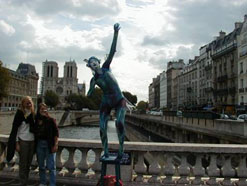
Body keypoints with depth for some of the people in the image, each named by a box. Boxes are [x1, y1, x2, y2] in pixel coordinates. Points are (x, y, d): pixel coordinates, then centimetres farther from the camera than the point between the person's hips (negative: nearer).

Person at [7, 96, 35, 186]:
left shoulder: (32, 114, 8)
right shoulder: (20, 113, -7)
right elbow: (15, 129, -8)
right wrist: (16, 143, -12)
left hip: (32, 141, 5)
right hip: (23, 141, -5)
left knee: (28, 164, 11)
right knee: (23, 164, 2)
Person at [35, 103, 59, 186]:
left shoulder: (51, 120, -6)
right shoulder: (36, 121, 3)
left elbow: (56, 133, -7)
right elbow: (35, 133, 7)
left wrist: (55, 145, -12)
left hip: (49, 145, -4)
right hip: (39, 144, 4)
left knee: (51, 167, 0)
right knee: (41, 166, 16)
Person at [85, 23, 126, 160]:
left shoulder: (105, 67, -2)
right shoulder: (94, 80, -1)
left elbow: (112, 51, -11)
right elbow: (89, 95, -8)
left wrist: (115, 34, -17)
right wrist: (92, 88, -24)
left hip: (119, 100, -2)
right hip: (106, 102, 2)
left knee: (119, 122, -23)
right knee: (102, 128, -3)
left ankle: (121, 150, -17)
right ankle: (105, 152, 13)